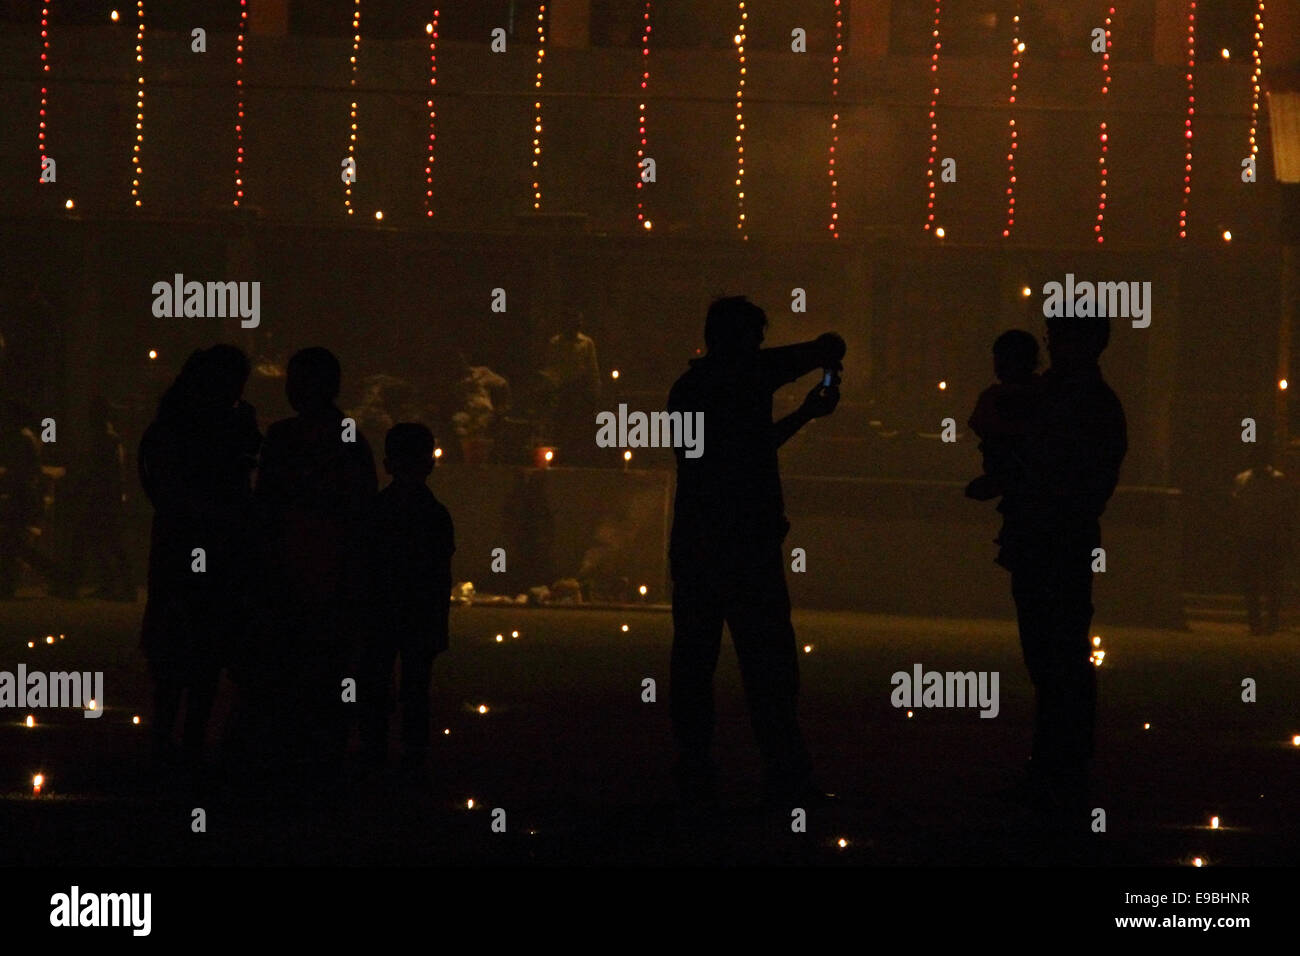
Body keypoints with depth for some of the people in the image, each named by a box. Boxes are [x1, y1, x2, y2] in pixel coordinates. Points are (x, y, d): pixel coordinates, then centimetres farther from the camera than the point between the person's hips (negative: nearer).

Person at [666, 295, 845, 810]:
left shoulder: (687, 387, 17)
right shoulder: (748, 372, -5)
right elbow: (829, 345, -2)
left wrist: (805, 413, 32)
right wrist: (829, 355, 21)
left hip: (692, 541, 7)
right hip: (745, 542, -7)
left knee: (693, 662, 7)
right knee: (767, 666, -3)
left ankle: (694, 778, 6)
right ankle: (786, 779, -4)